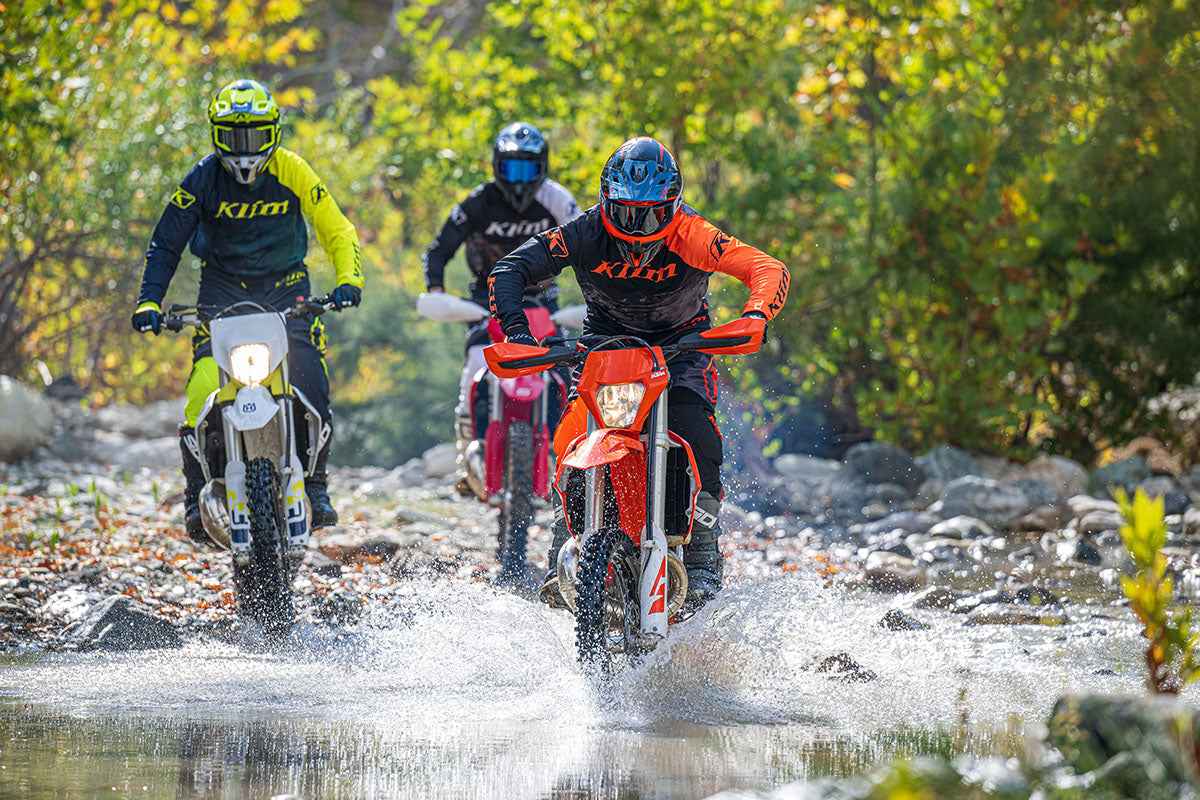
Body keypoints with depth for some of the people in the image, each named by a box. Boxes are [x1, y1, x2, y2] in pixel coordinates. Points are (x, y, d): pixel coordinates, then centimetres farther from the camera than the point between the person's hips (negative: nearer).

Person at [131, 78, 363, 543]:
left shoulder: (292, 173, -8)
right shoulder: (202, 181, -8)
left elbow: (336, 230, -3)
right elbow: (165, 244, -3)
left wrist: (348, 279, -20)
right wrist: (149, 302, -14)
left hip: (285, 287, 0)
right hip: (222, 290, 0)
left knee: (311, 385, -17)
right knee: (204, 387, -21)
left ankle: (315, 487, 2)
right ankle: (197, 495, -8)